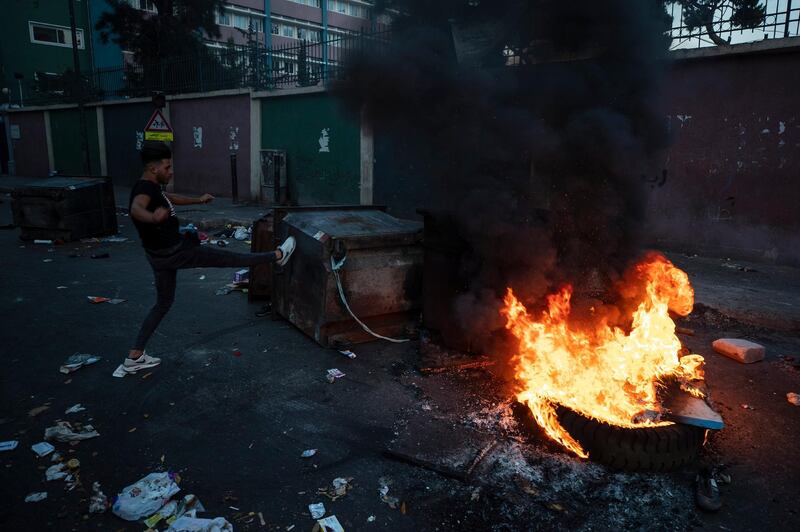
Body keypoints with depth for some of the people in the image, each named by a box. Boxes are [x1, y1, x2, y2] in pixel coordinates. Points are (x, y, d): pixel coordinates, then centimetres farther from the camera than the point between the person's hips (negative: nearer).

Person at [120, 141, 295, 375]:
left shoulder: (150, 187, 8)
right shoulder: (144, 189, -23)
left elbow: (169, 198, 30)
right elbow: (136, 209, -47)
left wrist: (198, 200, 39)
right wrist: (153, 217, -69)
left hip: (165, 254, 10)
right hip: (173, 252, -10)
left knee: (163, 303, 19)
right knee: (227, 257, 3)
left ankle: (134, 357, 21)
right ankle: (277, 256, 19)